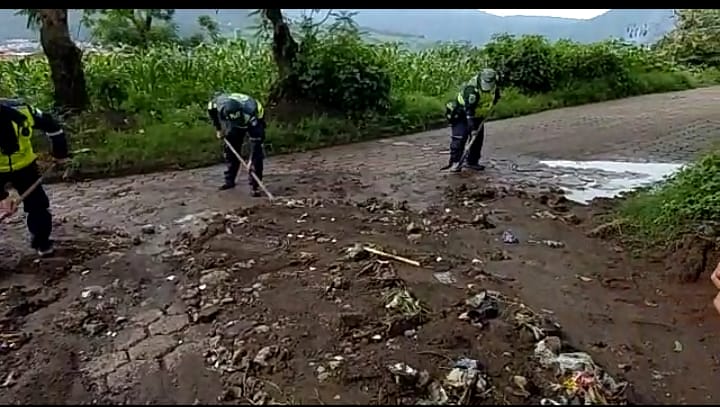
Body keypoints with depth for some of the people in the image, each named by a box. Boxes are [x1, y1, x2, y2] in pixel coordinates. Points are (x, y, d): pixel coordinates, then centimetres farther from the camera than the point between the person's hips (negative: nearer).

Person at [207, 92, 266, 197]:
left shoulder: (250, 113, -44)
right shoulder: (217, 103, -33)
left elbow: (255, 139, -39)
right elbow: (212, 110, -5)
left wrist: (252, 161, -41)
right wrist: (218, 128, 0)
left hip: (255, 119, -4)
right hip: (235, 125, 5)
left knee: (257, 153, -17)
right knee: (230, 150, 5)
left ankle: (255, 186, -12)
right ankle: (229, 181, 20)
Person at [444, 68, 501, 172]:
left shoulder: (494, 86, -9)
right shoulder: (471, 89, -34)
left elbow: (496, 96, 14)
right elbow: (469, 109, -37)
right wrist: (472, 126, -41)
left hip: (477, 114, 7)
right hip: (461, 114, -7)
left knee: (479, 137, 4)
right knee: (460, 137, -17)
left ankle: (472, 161, 15)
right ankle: (454, 162, -13)